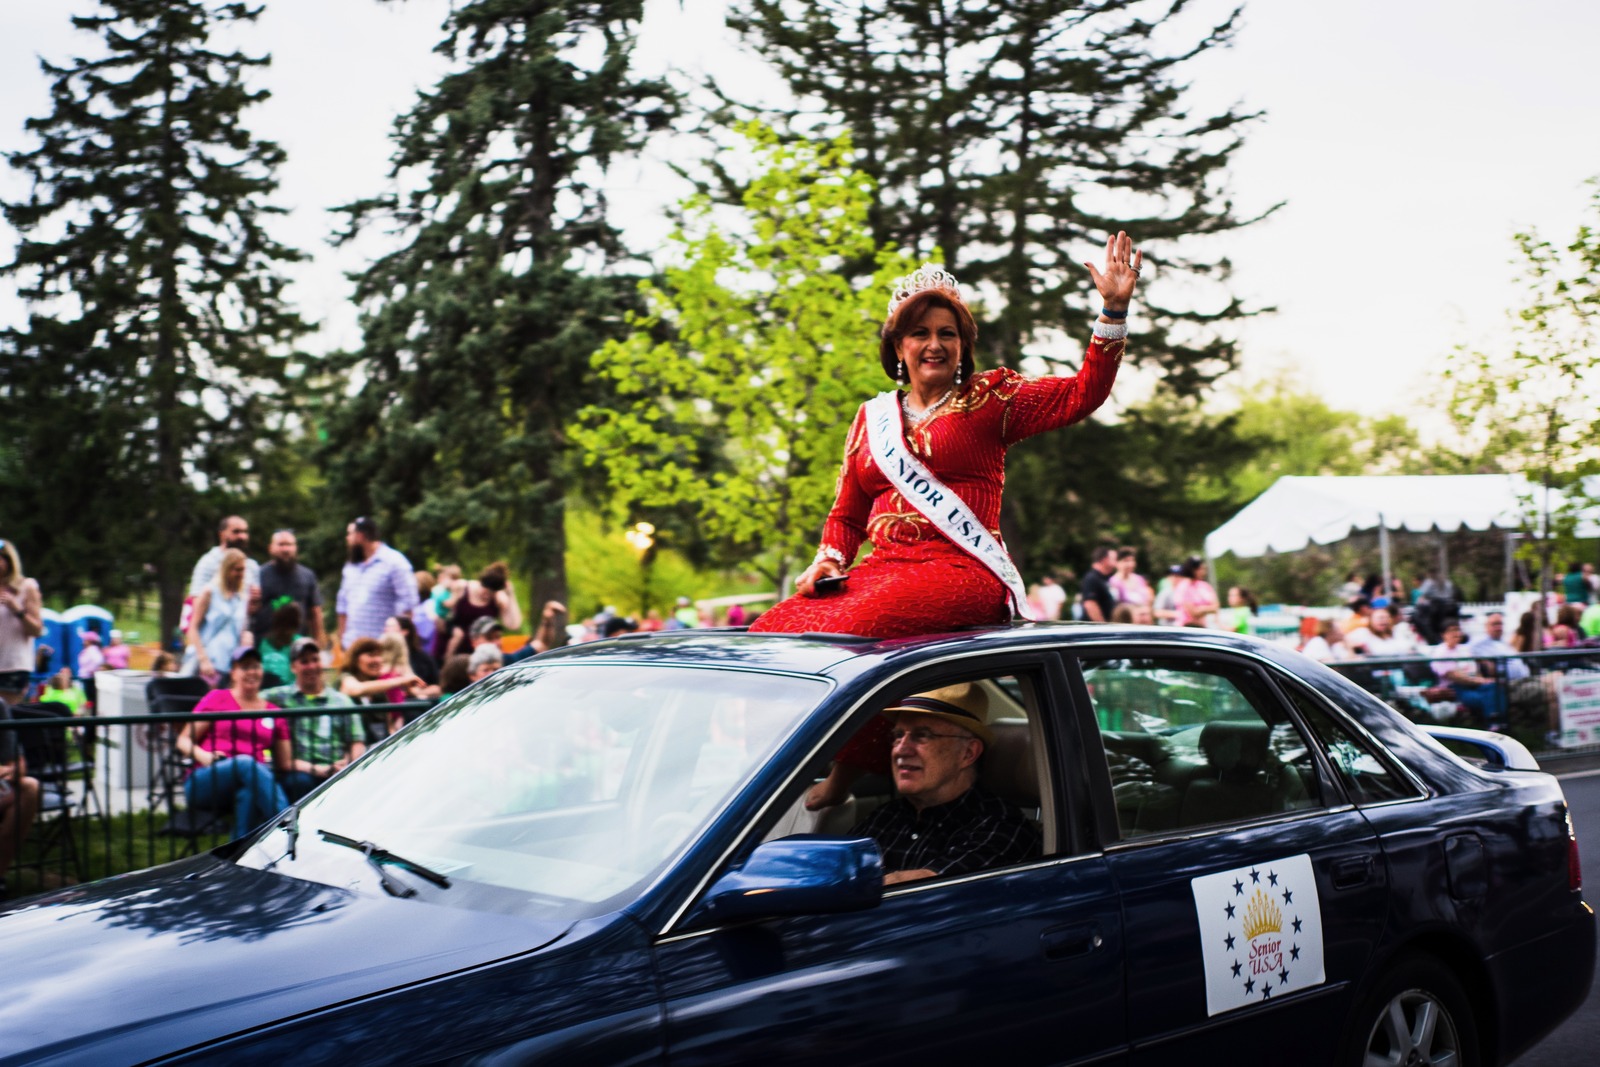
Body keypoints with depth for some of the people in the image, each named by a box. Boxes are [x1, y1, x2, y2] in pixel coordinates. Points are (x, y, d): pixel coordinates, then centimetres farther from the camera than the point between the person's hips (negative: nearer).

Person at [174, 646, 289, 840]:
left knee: (248, 793, -38)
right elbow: (184, 741, 9)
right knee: (246, 763, -36)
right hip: (206, 783, -2)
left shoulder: (273, 712, 23)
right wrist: (204, 756, -13)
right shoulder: (217, 699, 16)